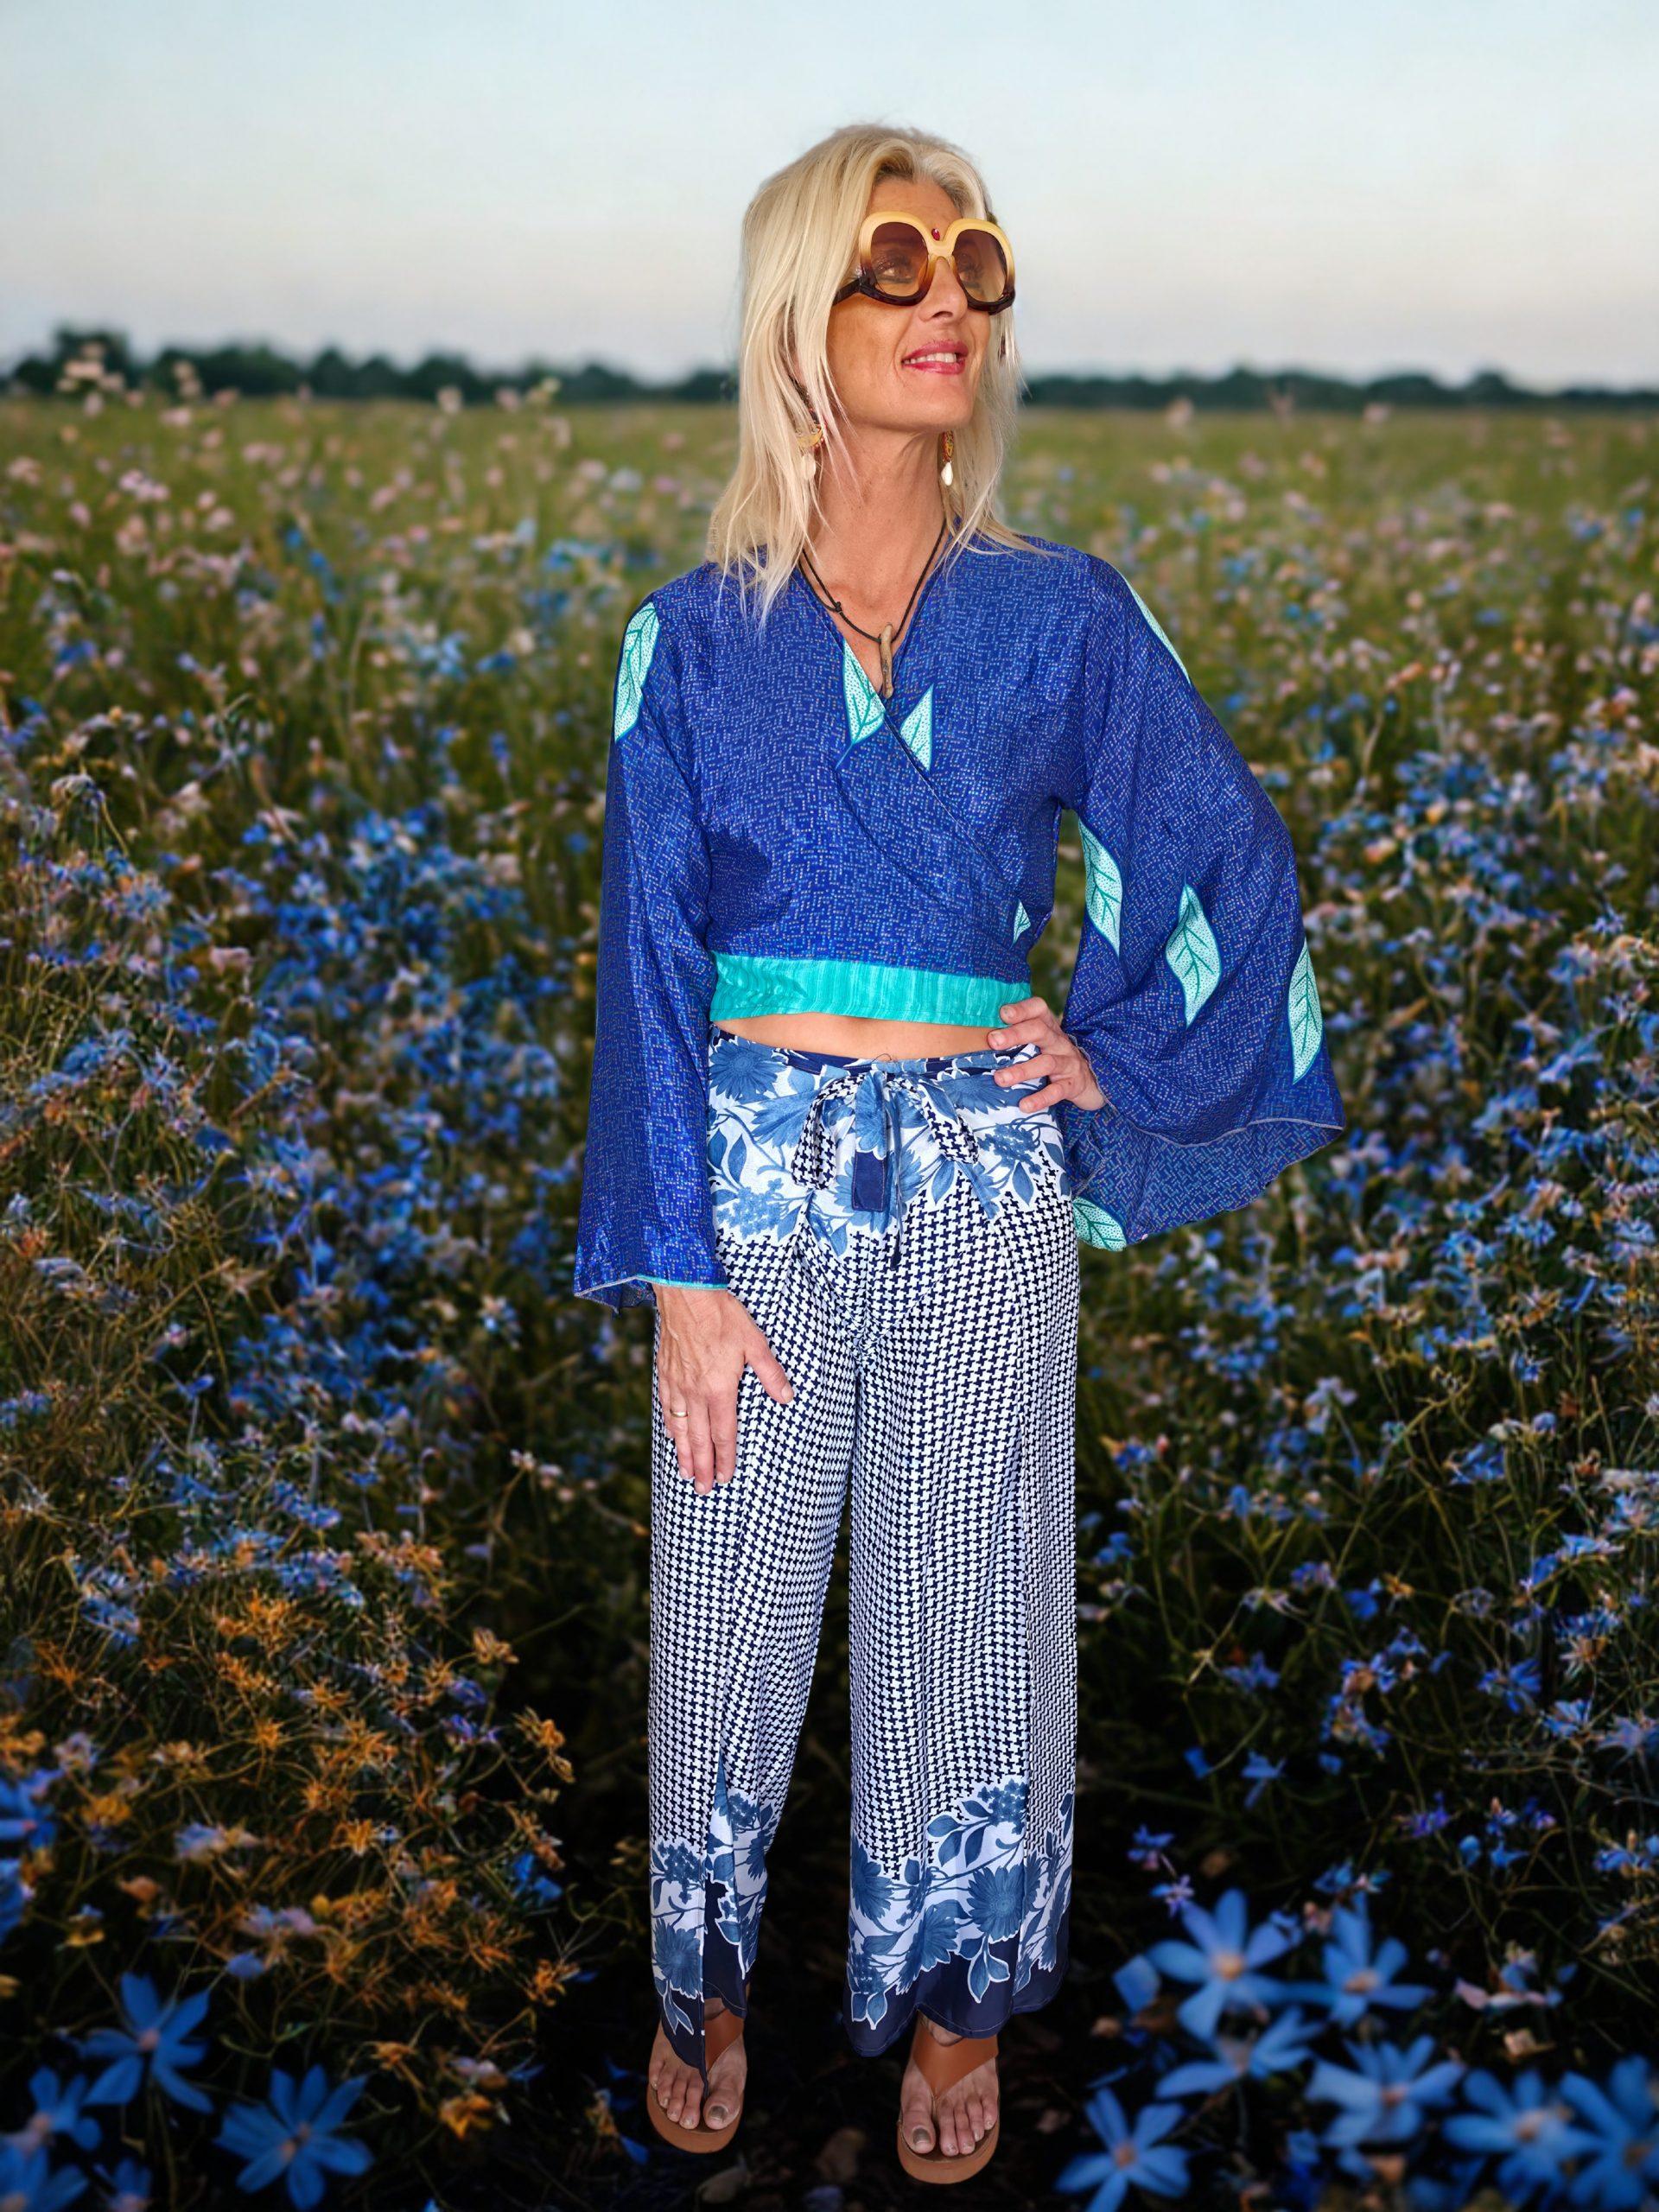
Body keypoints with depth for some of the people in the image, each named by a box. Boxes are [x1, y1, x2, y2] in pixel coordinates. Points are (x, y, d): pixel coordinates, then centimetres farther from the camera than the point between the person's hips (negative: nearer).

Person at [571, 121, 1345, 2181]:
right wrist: (674, 1265, -7)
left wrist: (1119, 1054, 1)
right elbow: (651, 958, -2)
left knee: (968, 1607, 11)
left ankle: (955, 2008, 34)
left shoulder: (1063, 614, 0)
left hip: (988, 1183, 0)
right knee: (731, 1606, 11)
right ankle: (706, 1987, 36)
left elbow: (1235, 857, 8)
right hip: (758, 1176, 0)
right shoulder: (693, 634, 0)